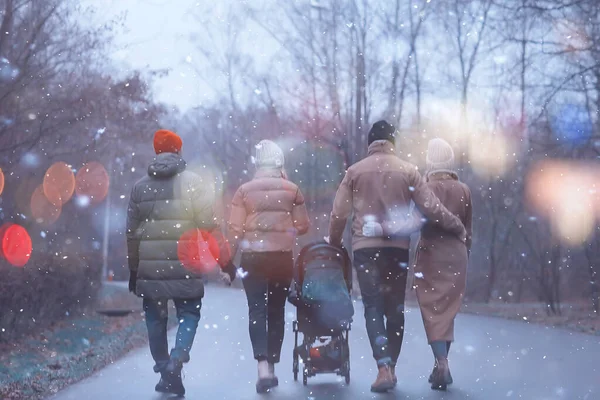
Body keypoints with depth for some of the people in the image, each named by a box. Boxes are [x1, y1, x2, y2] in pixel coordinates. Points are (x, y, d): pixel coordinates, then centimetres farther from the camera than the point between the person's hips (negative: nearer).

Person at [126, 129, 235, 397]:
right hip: (184, 268, -3)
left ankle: (164, 370, 13)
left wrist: (133, 270, 19)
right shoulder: (192, 183, -4)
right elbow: (210, 227, -8)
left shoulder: (140, 187, 7)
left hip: (149, 269, 3)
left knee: (155, 318, 14)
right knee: (189, 313, 9)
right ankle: (177, 359, -15)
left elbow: (132, 233, 10)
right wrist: (225, 263, -3)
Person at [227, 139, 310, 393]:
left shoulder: (245, 190, -1)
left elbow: (235, 228, -4)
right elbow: (302, 226, 3)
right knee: (276, 311, 11)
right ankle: (272, 367, 16)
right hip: (283, 257, 1)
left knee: (257, 310, -3)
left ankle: (263, 366, -20)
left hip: (253, 257, -1)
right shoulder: (292, 190, 1)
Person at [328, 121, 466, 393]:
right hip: (398, 246, 1)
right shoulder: (407, 170, 4)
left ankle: (384, 368, -16)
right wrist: (458, 228, 14)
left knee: (373, 307, -1)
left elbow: (339, 213, 3)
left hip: (365, 246, -1)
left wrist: (334, 241, 19)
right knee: (395, 308, 11)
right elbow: (432, 208, 1)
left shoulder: (355, 171, 4)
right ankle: (391, 367, 14)